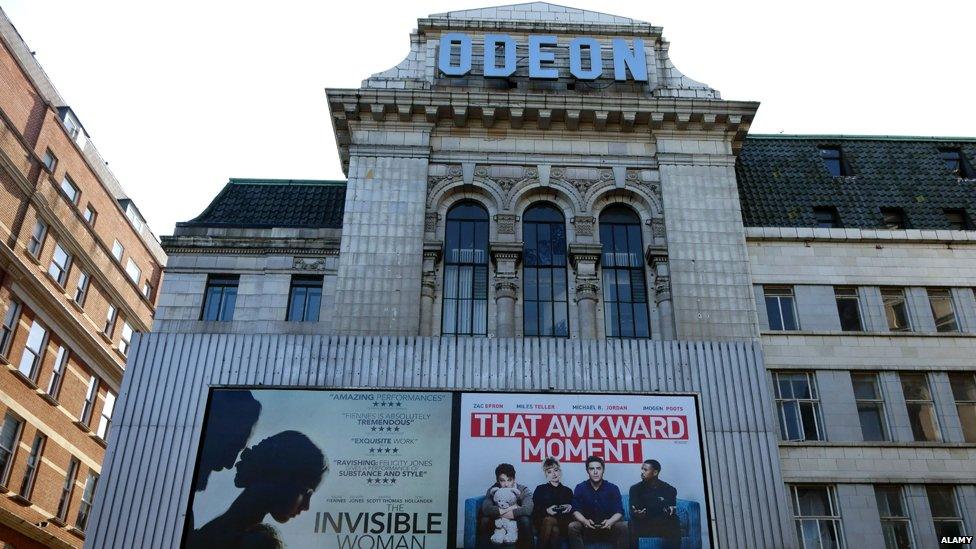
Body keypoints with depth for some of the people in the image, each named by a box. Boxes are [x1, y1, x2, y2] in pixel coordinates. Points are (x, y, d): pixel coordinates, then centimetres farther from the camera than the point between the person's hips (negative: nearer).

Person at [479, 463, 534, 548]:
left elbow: (527, 509, -33)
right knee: (484, 520, -26)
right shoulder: (493, 490, -8)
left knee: (525, 520, -33)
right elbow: (485, 509, -26)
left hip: (517, 524, -1)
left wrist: (499, 512, -30)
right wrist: (510, 508, -30)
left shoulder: (523, 490, -13)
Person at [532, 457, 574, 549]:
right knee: (548, 520, -36)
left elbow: (573, 510, 17)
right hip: (541, 522, 0)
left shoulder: (567, 491, 21)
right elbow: (535, 509, 5)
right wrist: (546, 510, -13)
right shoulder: (540, 489, 16)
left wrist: (570, 507, -5)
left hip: (562, 524, 0)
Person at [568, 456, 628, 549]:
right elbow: (576, 511, -7)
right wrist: (584, 521, -29)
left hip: (608, 527, 0)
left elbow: (619, 512, -8)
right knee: (572, 527, -29)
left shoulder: (613, 488, -1)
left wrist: (610, 521, -31)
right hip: (587, 528, 0)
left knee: (624, 526, -29)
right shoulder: (580, 488, 1)